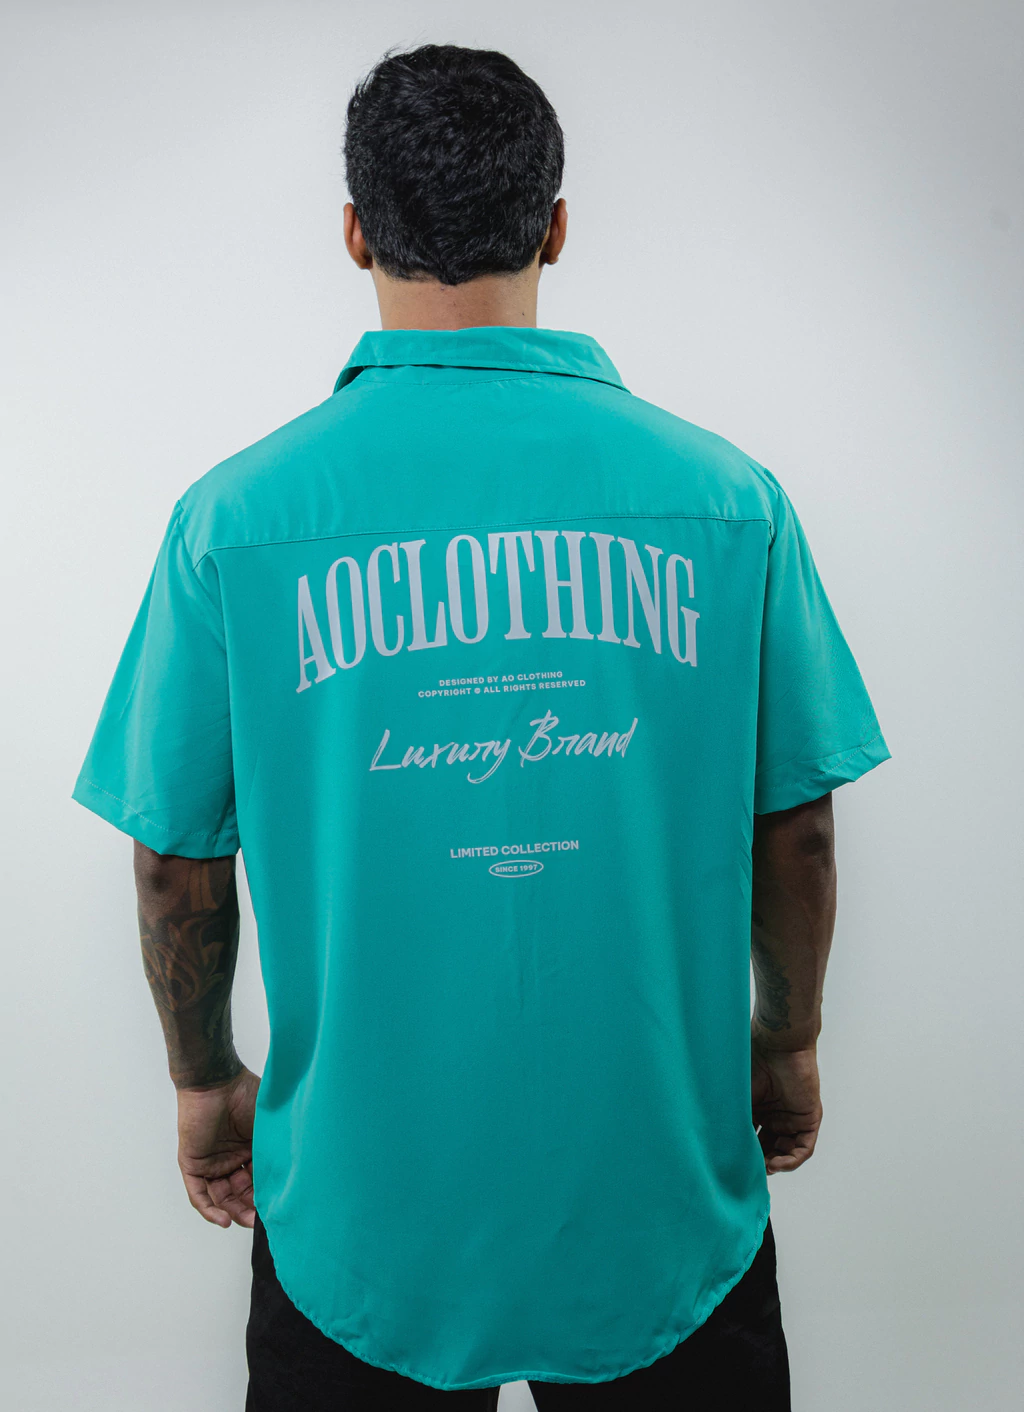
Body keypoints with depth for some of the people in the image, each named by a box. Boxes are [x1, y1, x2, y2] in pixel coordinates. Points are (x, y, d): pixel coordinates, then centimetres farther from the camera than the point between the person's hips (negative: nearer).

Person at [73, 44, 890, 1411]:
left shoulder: (238, 514, -12)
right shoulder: (728, 495, -11)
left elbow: (178, 862, -4)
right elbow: (796, 832, -3)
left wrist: (205, 1081, 13)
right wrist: (789, 1041, 15)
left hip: (361, 1212, 0)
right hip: (663, 1211, 1)